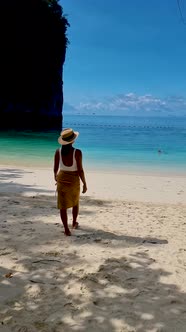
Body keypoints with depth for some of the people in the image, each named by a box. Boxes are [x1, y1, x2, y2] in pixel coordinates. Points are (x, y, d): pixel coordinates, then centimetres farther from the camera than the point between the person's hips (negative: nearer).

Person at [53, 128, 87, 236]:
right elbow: (80, 170, -17)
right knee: (75, 202, 24)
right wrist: (85, 184, -5)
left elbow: (55, 168, 0)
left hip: (62, 179, 1)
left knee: (63, 205, 8)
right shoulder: (77, 152, -19)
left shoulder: (58, 152, -9)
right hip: (74, 180, -1)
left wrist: (56, 178, 19)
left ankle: (67, 229, 5)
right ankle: (74, 223, 41)